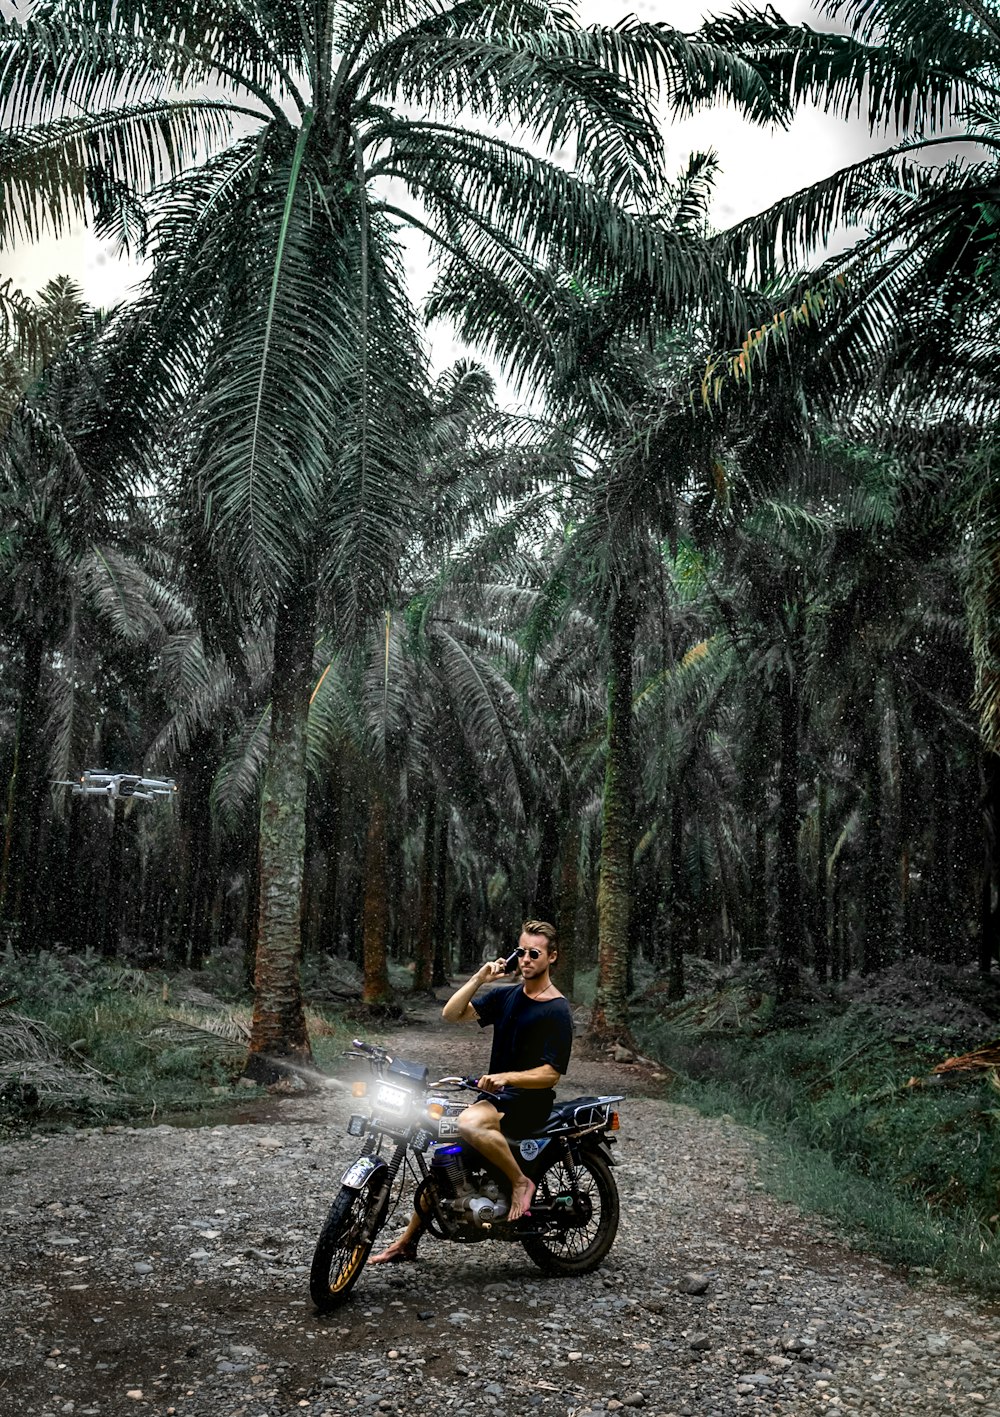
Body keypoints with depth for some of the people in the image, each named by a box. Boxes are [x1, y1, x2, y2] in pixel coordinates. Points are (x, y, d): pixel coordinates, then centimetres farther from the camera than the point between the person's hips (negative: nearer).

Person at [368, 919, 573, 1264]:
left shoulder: (557, 1010, -9)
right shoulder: (506, 996, 12)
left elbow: (551, 1073, -14)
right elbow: (451, 1014, 5)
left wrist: (506, 1077, -27)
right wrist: (479, 978, -5)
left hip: (530, 1099, -7)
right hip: (495, 1095, 7)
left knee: (469, 1124, -35)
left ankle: (521, 1181, -15)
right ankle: (407, 1241, 14)